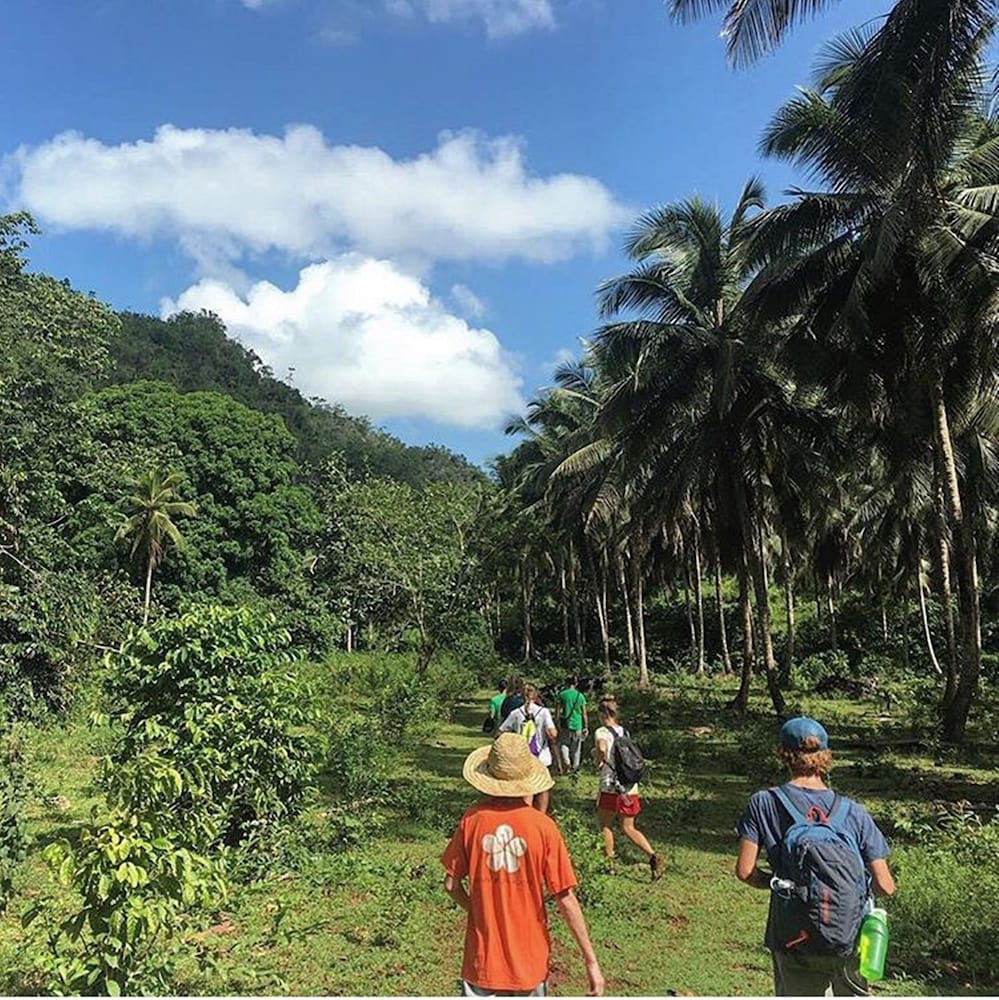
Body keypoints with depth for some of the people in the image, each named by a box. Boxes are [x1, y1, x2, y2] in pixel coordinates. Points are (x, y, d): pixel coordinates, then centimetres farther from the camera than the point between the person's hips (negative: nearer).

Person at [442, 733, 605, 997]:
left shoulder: (473, 819, -12)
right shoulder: (543, 827, -16)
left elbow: (451, 884, -3)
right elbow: (565, 899, -12)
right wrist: (591, 960, -3)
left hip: (483, 957, 0)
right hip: (529, 956, 0)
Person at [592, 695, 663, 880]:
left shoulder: (601, 732, -12)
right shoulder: (624, 731, 9)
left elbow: (602, 749, -34)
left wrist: (599, 761, -14)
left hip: (611, 787, -6)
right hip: (630, 787, 6)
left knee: (605, 826, 15)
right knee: (628, 828, 16)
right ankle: (653, 856, 0)